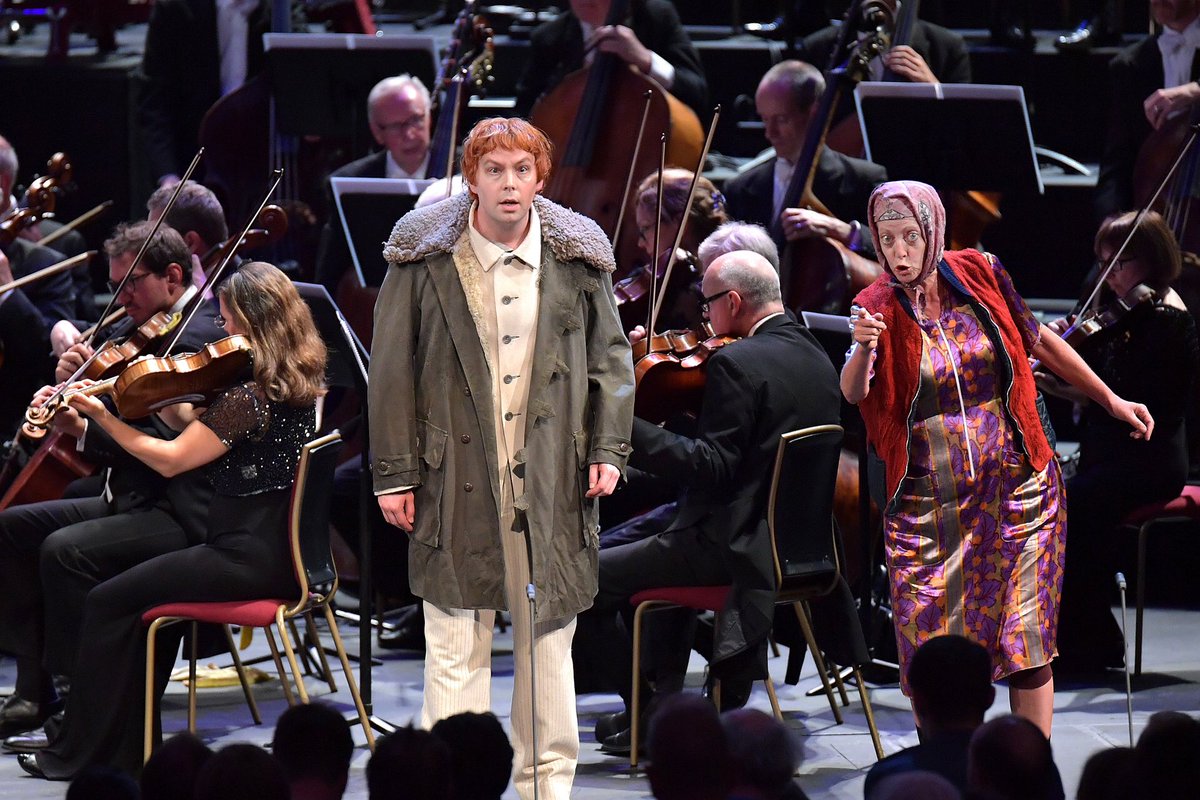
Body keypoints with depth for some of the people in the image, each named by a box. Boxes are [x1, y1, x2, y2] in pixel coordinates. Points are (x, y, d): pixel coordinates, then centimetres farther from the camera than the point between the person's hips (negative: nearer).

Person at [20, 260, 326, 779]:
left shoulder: (250, 395, -21)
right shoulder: (292, 381, 8)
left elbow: (170, 459, -14)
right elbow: (197, 428, 16)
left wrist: (101, 415, -7)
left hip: (249, 557, -10)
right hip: (281, 550, 10)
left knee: (108, 603, -2)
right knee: (149, 592, 27)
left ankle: (76, 752, 7)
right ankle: (124, 749, 29)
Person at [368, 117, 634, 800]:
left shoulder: (576, 258, 4)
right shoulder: (426, 258, -2)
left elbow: (611, 355, 11)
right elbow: (393, 369, 0)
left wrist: (609, 447, 1)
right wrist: (395, 473, -2)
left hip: (552, 480, 2)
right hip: (457, 480, -2)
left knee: (549, 641, 9)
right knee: (456, 646, -1)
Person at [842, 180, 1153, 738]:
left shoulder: (979, 275, -1)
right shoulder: (880, 308, -5)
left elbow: (1039, 341, 14)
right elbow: (853, 392, -20)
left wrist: (1112, 400, 18)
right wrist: (863, 347, -41)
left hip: (1014, 486, 1)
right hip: (929, 500, -1)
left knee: (1025, 638, -2)